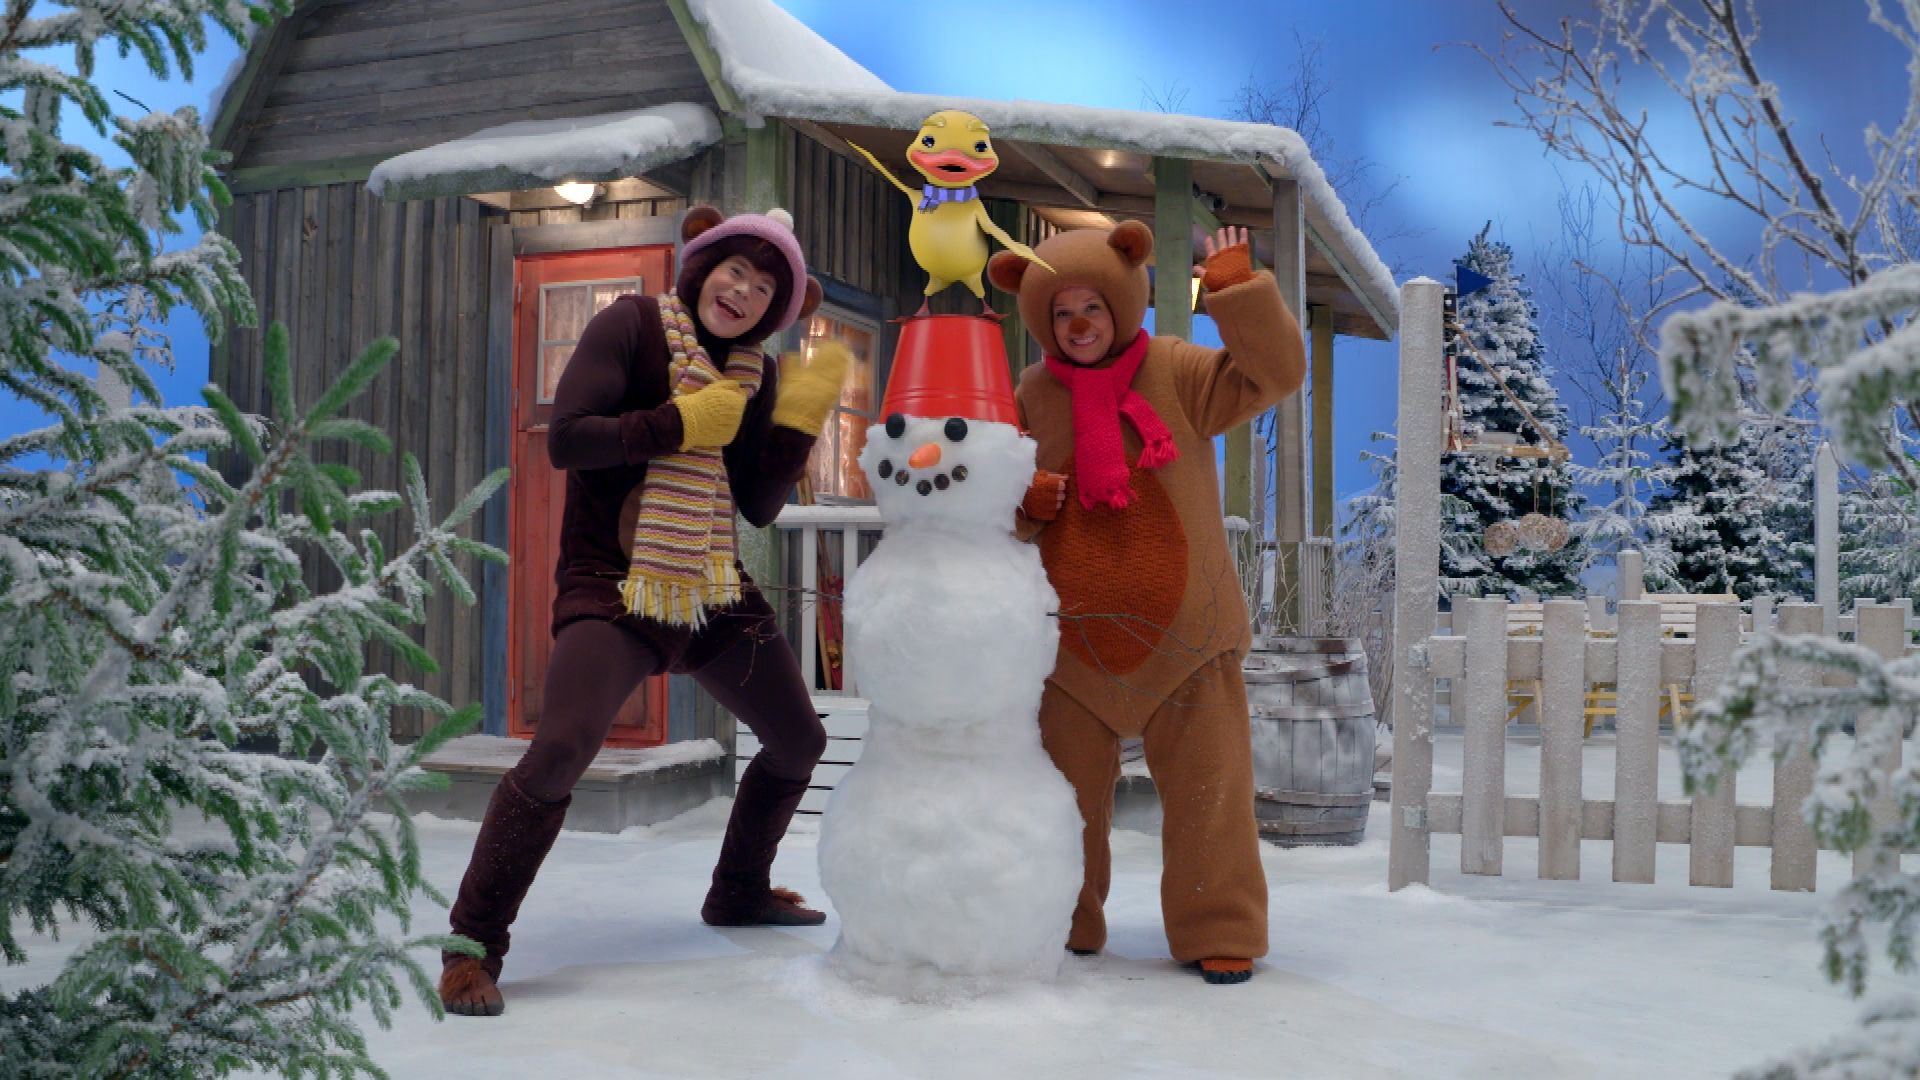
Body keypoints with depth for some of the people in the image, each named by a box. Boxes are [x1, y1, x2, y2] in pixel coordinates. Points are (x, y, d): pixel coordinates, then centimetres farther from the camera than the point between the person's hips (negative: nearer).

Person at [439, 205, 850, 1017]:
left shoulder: (756, 373, 8)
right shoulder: (633, 325, -7)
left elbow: (760, 506, 3)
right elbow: (566, 438, -17)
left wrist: (799, 417, -7)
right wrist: (683, 421, -18)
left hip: (716, 594, 7)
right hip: (611, 585, -7)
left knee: (799, 742, 15)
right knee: (560, 751, -25)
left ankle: (740, 891, 39)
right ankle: (472, 948, -9)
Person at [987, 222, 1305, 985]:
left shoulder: (1178, 374, -3)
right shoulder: (1033, 397, 3)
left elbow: (1274, 374, -13)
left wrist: (1238, 293, -21)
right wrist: (1024, 505, -13)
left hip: (1184, 630, -2)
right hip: (1074, 634, 2)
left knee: (1208, 786, 2)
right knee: (1066, 791, 11)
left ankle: (1220, 932, 16)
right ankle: (1062, 927, 28)